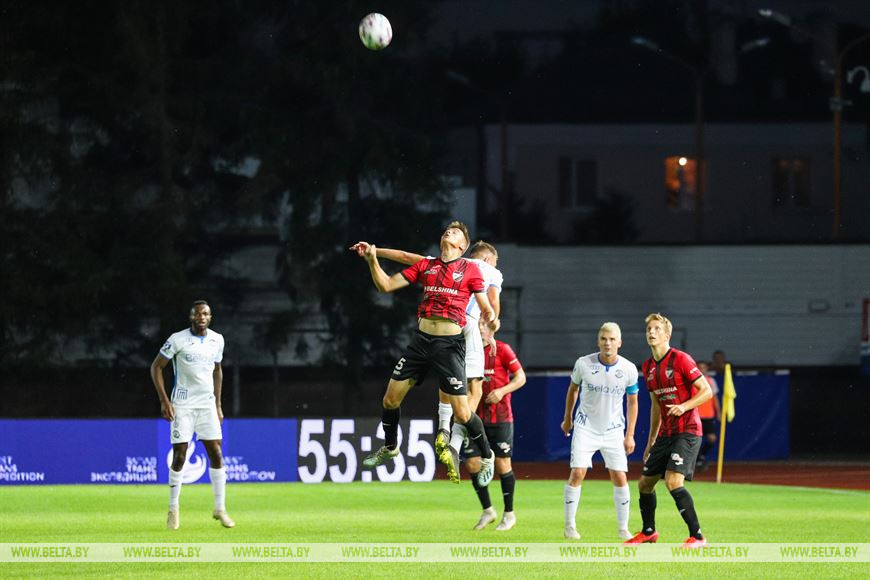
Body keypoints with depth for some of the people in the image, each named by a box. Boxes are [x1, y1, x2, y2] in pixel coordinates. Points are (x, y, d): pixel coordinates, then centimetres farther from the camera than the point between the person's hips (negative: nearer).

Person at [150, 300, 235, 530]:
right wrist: (164, 401, -12)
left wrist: (218, 405, 16)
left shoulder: (217, 340, 5)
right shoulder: (178, 340, -10)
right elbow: (156, 367, -5)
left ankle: (220, 508, 4)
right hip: (182, 405, -4)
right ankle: (173, 509, 7)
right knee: (179, 456, -6)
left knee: (216, 454, -3)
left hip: (207, 404, 4)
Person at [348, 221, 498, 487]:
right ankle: (389, 447, 32)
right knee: (391, 398, 7)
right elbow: (386, 285, 12)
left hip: (450, 344, -4)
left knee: (461, 412, -8)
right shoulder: (426, 265, 12)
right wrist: (372, 260, 0)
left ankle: (487, 456, 16)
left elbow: (486, 310, 1)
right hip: (422, 339, 4)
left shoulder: (469, 269, 0)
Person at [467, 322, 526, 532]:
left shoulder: (502, 349, -6)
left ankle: (509, 514, 13)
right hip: (476, 417, 4)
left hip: (500, 417, -4)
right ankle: (487, 510, 14)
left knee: (502, 465, -2)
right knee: (472, 463, -2)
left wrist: (502, 391, -18)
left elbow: (520, 377, -4)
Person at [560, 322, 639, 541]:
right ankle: (570, 526, 1)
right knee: (577, 473, -11)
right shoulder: (583, 364, -12)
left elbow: (632, 401, 3)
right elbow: (573, 388, 8)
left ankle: (623, 528, 8)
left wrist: (630, 435, 2)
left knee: (620, 478, -4)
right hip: (586, 427, -1)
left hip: (613, 430, 1)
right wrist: (567, 418, 17)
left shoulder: (629, 369, -10)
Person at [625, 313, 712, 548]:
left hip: (687, 431, -8)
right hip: (666, 434, 8)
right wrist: (651, 441, 24)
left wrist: (684, 406, -26)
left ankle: (697, 537, -16)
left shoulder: (680, 359, -11)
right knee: (645, 483, 11)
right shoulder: (648, 367, 12)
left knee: (673, 482, -22)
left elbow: (706, 391, -11)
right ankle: (648, 532, 33)